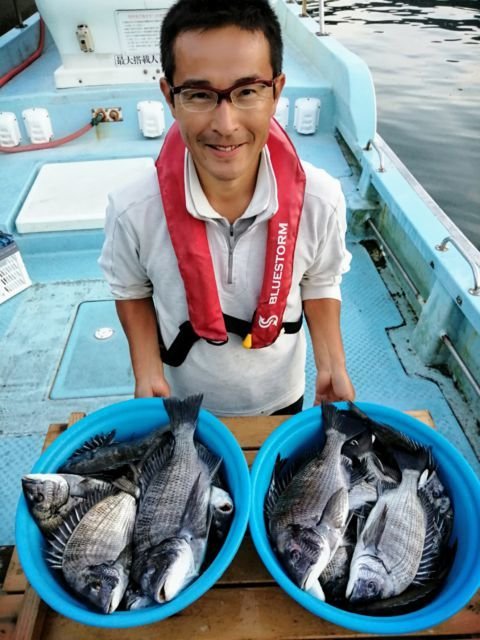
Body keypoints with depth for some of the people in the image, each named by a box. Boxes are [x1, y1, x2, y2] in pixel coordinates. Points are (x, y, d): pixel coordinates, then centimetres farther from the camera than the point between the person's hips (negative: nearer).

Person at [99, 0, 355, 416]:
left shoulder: (320, 200, -25)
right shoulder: (133, 211, -27)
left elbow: (320, 284, -6)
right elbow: (132, 291, -7)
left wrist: (332, 366, -15)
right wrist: (147, 373, -18)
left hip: (282, 398, 1)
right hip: (187, 406, 0)